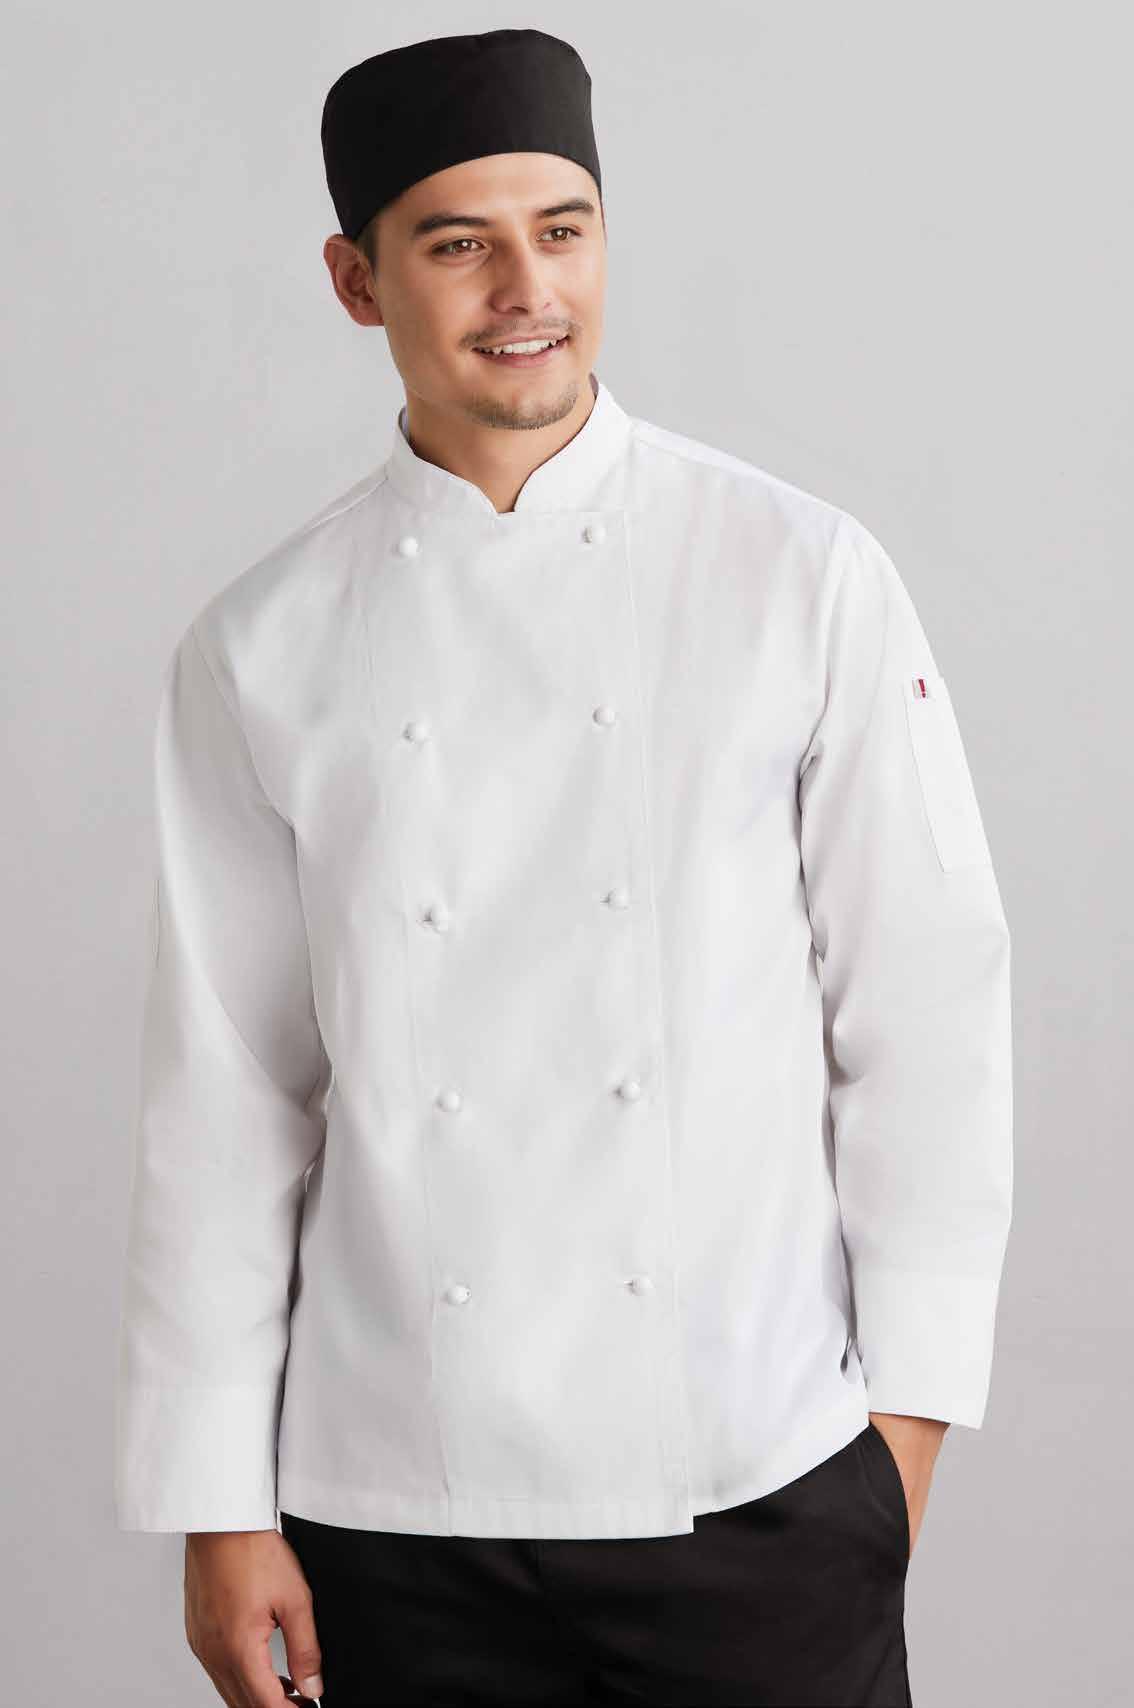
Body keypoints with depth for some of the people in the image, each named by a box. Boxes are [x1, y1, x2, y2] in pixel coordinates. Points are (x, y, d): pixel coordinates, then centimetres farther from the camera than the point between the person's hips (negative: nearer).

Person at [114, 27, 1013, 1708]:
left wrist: (909, 1404, -2)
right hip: (400, 1500, 2)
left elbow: (925, 1001, -1)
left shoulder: (803, 577, -3)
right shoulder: (261, 654, 1)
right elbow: (224, 1089, 3)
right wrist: (218, 1506, 3)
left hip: (757, 1484, -1)